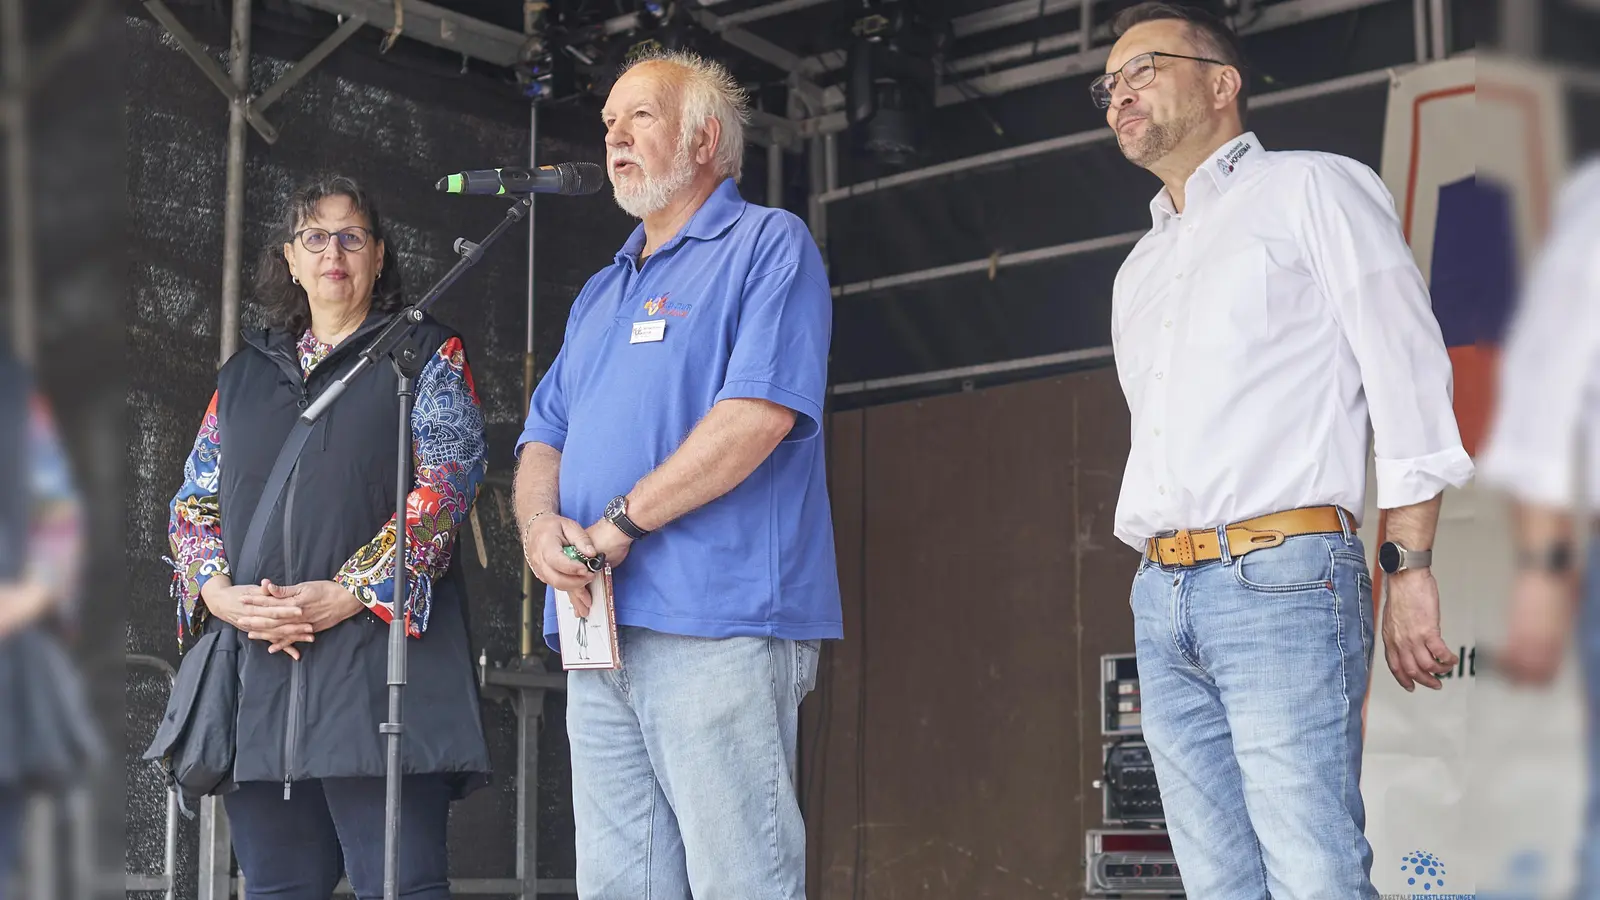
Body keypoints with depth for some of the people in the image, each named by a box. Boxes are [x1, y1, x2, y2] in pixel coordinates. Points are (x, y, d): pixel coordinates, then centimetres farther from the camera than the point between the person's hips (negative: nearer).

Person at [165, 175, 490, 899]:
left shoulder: (426, 355, 9)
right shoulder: (244, 374, 23)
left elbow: (446, 484, -4)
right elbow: (194, 503, 18)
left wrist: (349, 594, -14)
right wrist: (218, 593, -3)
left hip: (381, 661, -5)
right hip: (257, 674, 5)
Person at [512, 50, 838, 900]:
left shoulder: (768, 245, 0)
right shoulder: (600, 294, 25)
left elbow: (760, 413, -15)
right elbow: (544, 440, 21)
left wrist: (620, 524, -14)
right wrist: (540, 523, -3)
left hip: (716, 625, -8)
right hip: (599, 635, 8)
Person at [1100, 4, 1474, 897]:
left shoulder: (1314, 189, 6)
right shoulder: (1139, 270, 26)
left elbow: (1408, 375, -2)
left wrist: (1409, 567, -11)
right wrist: (1157, 582, 15)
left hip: (1281, 579, -6)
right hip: (1162, 598, 7)